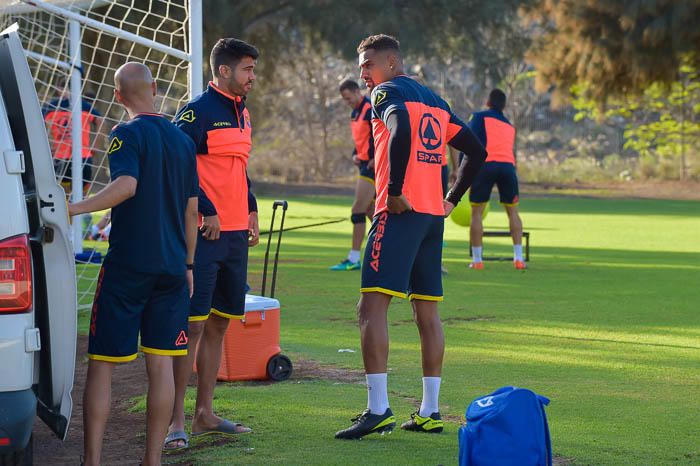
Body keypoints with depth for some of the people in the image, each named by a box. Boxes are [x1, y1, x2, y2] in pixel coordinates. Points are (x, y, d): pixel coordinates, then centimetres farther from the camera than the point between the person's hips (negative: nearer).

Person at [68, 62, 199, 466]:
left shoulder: (127, 134, -7)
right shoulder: (183, 140, 11)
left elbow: (126, 185, -25)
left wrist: (74, 209, -27)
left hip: (126, 266, -5)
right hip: (172, 267, 5)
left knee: (101, 364, -1)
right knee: (162, 363, 5)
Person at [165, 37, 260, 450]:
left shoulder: (242, 113, 16)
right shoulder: (196, 113, -10)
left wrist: (251, 209, 16)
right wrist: (207, 212, -17)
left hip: (236, 236, 8)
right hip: (203, 235, -8)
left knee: (219, 324, 12)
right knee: (192, 325, -8)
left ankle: (205, 414, 19)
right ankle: (177, 421, -5)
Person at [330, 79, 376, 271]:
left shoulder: (371, 109, -14)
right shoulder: (355, 113, 16)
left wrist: (376, 158, -22)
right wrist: (355, 154, 9)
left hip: (373, 166, -10)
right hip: (365, 165, 10)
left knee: (357, 211, -10)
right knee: (370, 210, 12)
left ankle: (354, 259, -8)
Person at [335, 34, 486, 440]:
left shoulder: (387, 92, -3)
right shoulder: (435, 100, 20)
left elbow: (401, 129, -25)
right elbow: (477, 151, 23)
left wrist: (394, 190, -20)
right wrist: (452, 200, 20)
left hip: (401, 211, -8)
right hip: (433, 216, 8)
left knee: (372, 306, -9)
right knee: (428, 312, 11)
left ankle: (378, 409, -17)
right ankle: (430, 411, 12)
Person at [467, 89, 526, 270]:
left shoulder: (479, 117, 14)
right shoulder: (510, 126, 28)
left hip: (485, 164, -3)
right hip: (508, 165, 3)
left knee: (477, 212, 6)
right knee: (512, 211, 15)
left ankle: (477, 260, 3)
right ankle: (518, 258, 9)